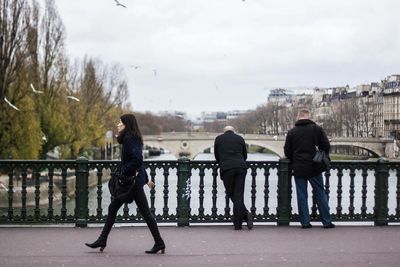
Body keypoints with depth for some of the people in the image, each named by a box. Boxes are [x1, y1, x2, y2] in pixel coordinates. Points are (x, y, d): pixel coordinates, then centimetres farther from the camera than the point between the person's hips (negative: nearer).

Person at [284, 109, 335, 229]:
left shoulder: (292, 132, 1)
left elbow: (287, 151, 3)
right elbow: (326, 146, -2)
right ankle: (327, 221, 8)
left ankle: (305, 222, 6)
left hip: (298, 169, 1)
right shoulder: (317, 129, -2)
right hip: (314, 168, -1)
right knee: (320, 194, 7)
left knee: (302, 196, 6)